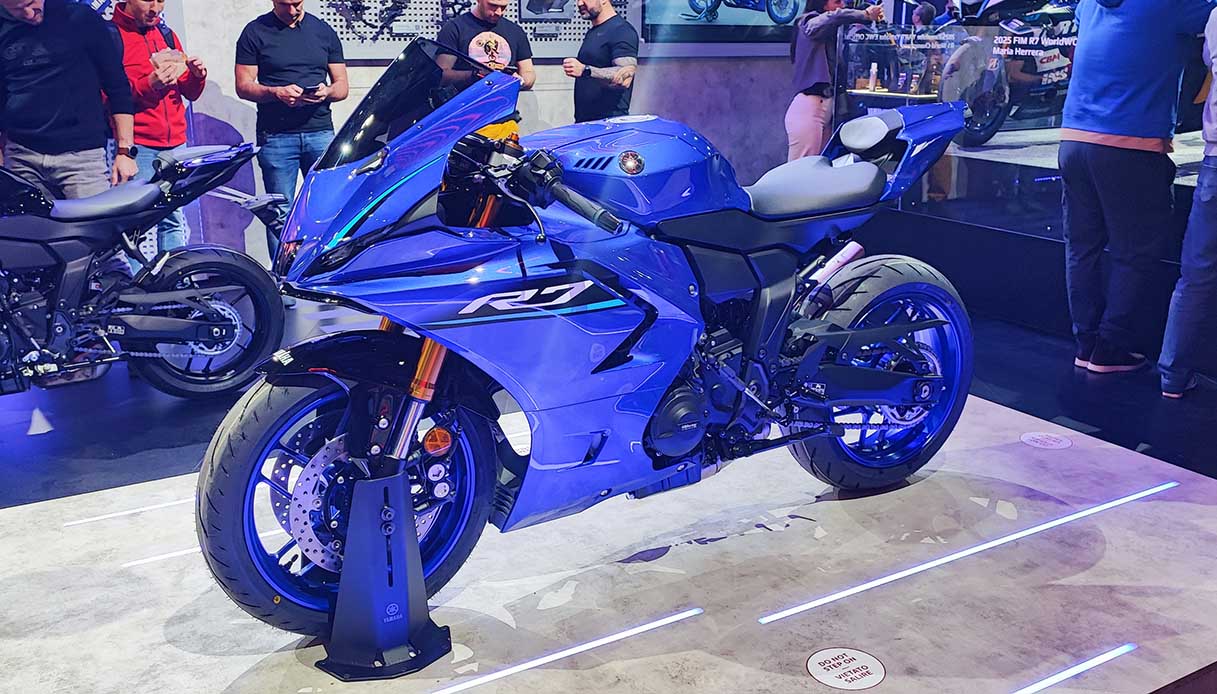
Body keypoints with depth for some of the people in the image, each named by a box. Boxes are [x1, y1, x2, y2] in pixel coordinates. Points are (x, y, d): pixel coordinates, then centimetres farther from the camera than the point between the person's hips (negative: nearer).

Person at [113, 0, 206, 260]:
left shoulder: (167, 35, 19)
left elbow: (190, 93, 21)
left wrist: (197, 75, 0)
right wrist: (149, 84, -20)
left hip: (175, 143, 6)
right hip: (136, 144, -6)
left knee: (174, 221, 7)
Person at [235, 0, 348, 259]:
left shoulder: (324, 31, 14)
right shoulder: (255, 32, 7)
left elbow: (342, 86, 14)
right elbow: (243, 86, 3)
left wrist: (326, 92, -9)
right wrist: (276, 92, -15)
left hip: (320, 133, 2)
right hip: (276, 137, -2)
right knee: (279, 213, -1)